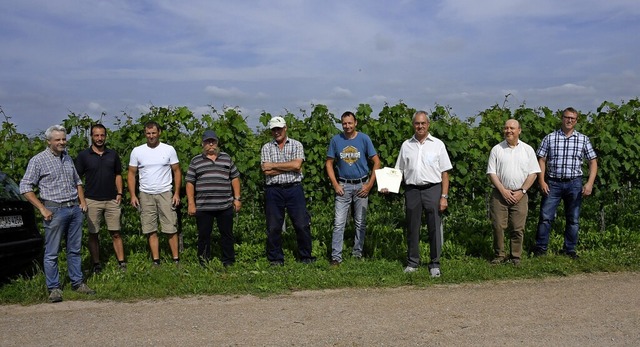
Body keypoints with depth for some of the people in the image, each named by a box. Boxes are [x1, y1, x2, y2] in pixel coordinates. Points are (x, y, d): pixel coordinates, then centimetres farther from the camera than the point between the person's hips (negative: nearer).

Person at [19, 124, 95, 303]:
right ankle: (54, 288, 8)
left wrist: (82, 201, 12)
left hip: (75, 209, 6)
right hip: (55, 210, -6)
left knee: (75, 249, 11)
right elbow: (25, 187, -7)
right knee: (52, 252, 0)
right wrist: (42, 209, -12)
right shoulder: (38, 160, -4)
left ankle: (77, 283, 20)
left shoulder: (68, 158, 14)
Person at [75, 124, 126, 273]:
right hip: (92, 201, -2)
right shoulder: (83, 155, -1)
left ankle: (122, 263, 7)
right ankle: (96, 265, 14)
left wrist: (119, 193, 4)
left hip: (112, 200, 2)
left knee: (115, 233, 4)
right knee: (93, 234, 5)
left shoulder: (113, 154, 8)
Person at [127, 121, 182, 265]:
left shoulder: (169, 150, 0)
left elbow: (177, 171, 2)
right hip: (146, 195, 1)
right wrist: (133, 195, -3)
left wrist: (177, 193, -5)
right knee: (151, 230, 4)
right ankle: (156, 261, 11)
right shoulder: (137, 151, 3)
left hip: (165, 194, -1)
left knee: (171, 228, -2)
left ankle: (176, 260, 5)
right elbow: (131, 174, 5)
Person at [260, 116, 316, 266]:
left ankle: (306, 257, 13)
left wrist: (274, 165, -7)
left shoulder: (296, 145, 7)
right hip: (273, 190, 1)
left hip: (294, 188, -1)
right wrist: (289, 168, -7)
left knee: (302, 224, -1)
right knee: (273, 227, 4)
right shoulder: (266, 148, 8)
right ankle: (276, 259, 16)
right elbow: (266, 170, -6)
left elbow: (297, 165, -10)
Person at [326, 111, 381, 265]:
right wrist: (335, 185, -3)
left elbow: (376, 161, 0)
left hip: (361, 185, 0)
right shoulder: (336, 140, 0)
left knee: (361, 223, 9)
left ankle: (357, 254, 21)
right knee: (338, 223, -5)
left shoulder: (364, 139, -3)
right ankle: (336, 256, -1)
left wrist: (370, 184, -5)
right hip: (343, 186, 0)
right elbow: (329, 163, 6)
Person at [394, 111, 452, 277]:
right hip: (412, 190, 2)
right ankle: (412, 262, 19)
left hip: (433, 189, -2)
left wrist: (444, 196, -5)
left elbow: (445, 173, 3)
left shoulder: (438, 144, 5)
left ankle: (435, 264, 9)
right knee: (412, 228, 8)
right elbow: (399, 171, 14)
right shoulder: (406, 145, 11)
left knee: (434, 228, 0)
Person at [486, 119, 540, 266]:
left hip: (520, 195, 0)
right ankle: (499, 255, 9)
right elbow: (491, 173, 1)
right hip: (500, 193, 0)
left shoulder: (528, 150, 6)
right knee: (498, 226, -3)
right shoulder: (497, 149, 5)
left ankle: (515, 257, 11)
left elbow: (533, 173, 4)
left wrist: (522, 191, -6)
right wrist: (503, 190, -8)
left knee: (518, 228, 0)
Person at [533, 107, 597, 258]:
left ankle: (569, 249, 19)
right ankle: (540, 247, 7)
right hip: (553, 182, -1)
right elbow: (541, 160, 3)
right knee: (545, 216, -3)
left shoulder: (583, 140, 5)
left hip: (574, 184, 1)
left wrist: (590, 183, -5)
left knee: (573, 219, 8)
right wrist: (541, 181, -8)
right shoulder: (549, 138, 3)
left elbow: (593, 162, 6)